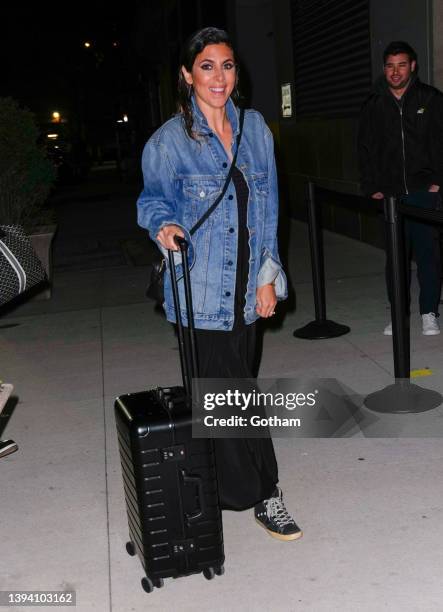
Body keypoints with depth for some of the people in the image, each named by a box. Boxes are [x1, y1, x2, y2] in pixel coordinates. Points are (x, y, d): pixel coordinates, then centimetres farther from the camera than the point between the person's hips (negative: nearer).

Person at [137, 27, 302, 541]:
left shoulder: (254, 127, 8)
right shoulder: (170, 140, -5)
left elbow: (267, 207, 10)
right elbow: (154, 199, 5)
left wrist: (267, 276, 5)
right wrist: (165, 226, -20)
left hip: (245, 284, 4)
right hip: (202, 286, -4)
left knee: (226, 391, 14)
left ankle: (230, 488, 29)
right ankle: (264, 496, 15)